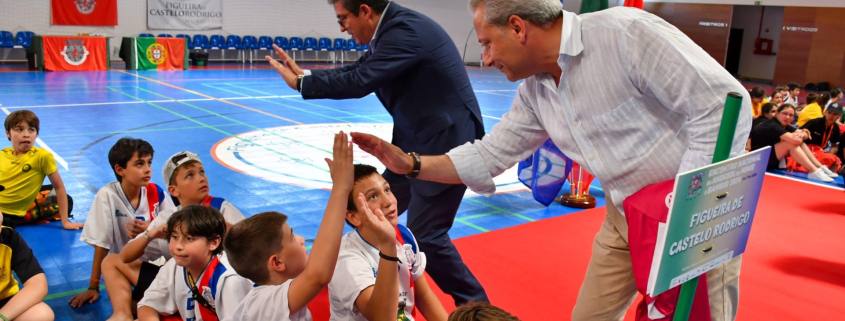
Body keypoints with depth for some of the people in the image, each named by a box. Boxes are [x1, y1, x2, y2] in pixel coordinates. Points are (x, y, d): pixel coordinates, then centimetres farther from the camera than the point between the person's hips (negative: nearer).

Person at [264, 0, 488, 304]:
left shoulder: (406, 29, -22)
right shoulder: (393, 27, 7)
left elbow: (360, 81, -26)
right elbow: (359, 70, 14)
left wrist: (301, 83, -15)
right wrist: (306, 74, 4)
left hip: (445, 142, -10)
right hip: (418, 139, 10)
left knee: (425, 235, -6)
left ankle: (476, 305, 12)